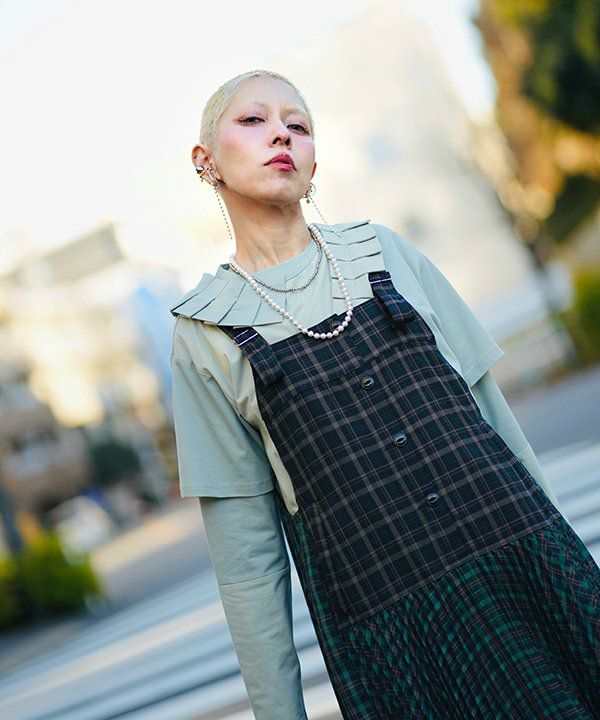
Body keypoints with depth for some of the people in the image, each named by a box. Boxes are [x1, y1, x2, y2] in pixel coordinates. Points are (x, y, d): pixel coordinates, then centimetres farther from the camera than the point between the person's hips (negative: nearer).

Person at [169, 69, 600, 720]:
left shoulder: (384, 251, 7)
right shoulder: (204, 332, 0)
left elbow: (489, 406, 10)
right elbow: (245, 546, 0)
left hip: (522, 547, 3)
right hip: (385, 613, -2)